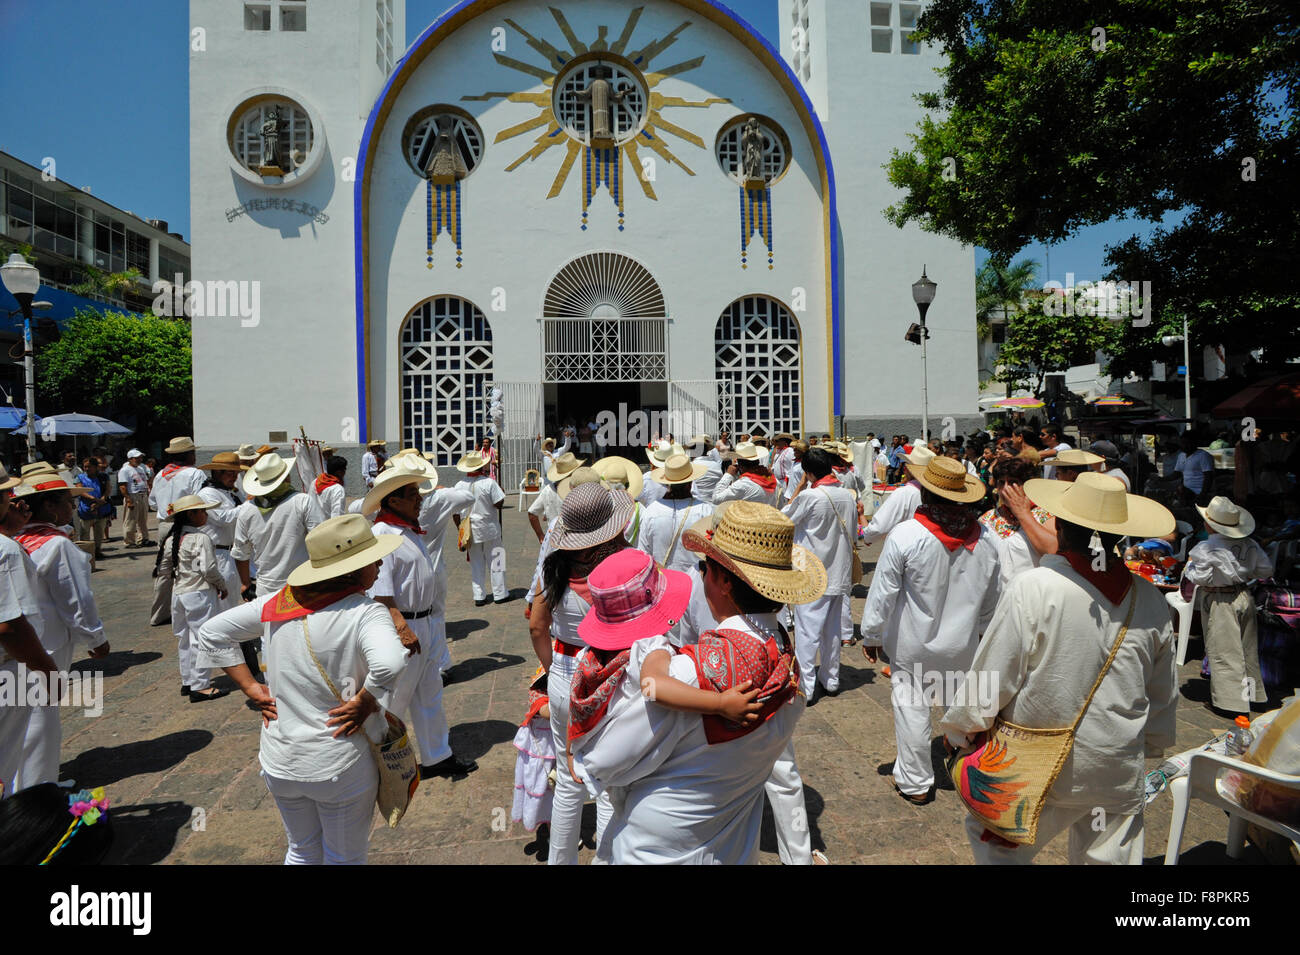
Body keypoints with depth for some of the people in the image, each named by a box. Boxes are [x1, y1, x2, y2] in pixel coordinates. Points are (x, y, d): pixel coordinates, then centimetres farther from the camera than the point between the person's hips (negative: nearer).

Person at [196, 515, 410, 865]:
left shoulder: (279, 601, -5)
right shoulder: (366, 613, -24)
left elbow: (212, 633, 5)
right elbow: (389, 664, -43)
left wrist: (252, 689, 2)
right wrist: (365, 704, -25)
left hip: (280, 760, 5)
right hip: (340, 768, -5)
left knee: (302, 851, 30)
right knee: (346, 858, 21)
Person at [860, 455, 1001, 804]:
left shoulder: (905, 535, -21)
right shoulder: (984, 538, -6)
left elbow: (883, 593, -14)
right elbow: (992, 596, 8)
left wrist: (871, 635, -2)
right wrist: (985, 630, 25)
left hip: (912, 644, -4)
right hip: (962, 643, 4)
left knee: (911, 706, 9)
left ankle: (916, 782, 22)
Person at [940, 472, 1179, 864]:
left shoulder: (1032, 588, -22)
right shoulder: (1151, 600, -6)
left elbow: (992, 676, -16)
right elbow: (1164, 696, 9)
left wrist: (961, 729, 1)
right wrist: (1150, 744, 27)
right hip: (1120, 769, 5)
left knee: (997, 845, 16)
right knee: (1112, 856, 21)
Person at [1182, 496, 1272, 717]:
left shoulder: (1206, 548, -19)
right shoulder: (1250, 545, 0)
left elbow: (1200, 578, -18)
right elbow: (1267, 570, 7)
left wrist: (1189, 565, -1)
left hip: (1220, 603, -7)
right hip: (1244, 597, 7)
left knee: (1224, 651, 1)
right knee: (1246, 648, 19)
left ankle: (1231, 703, 5)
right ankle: (1250, 693, 32)